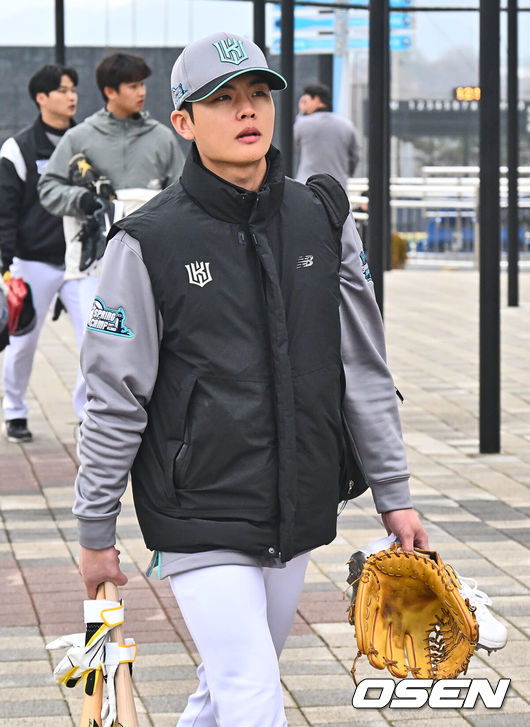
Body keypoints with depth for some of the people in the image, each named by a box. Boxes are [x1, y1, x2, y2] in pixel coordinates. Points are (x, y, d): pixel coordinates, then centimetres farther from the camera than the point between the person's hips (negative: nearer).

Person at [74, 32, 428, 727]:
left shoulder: (323, 221, 5)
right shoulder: (149, 243, -9)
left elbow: (364, 369, 11)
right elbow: (115, 400, -4)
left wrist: (394, 494, 11)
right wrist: (96, 531, -1)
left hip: (297, 518, 5)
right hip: (200, 522, -5)